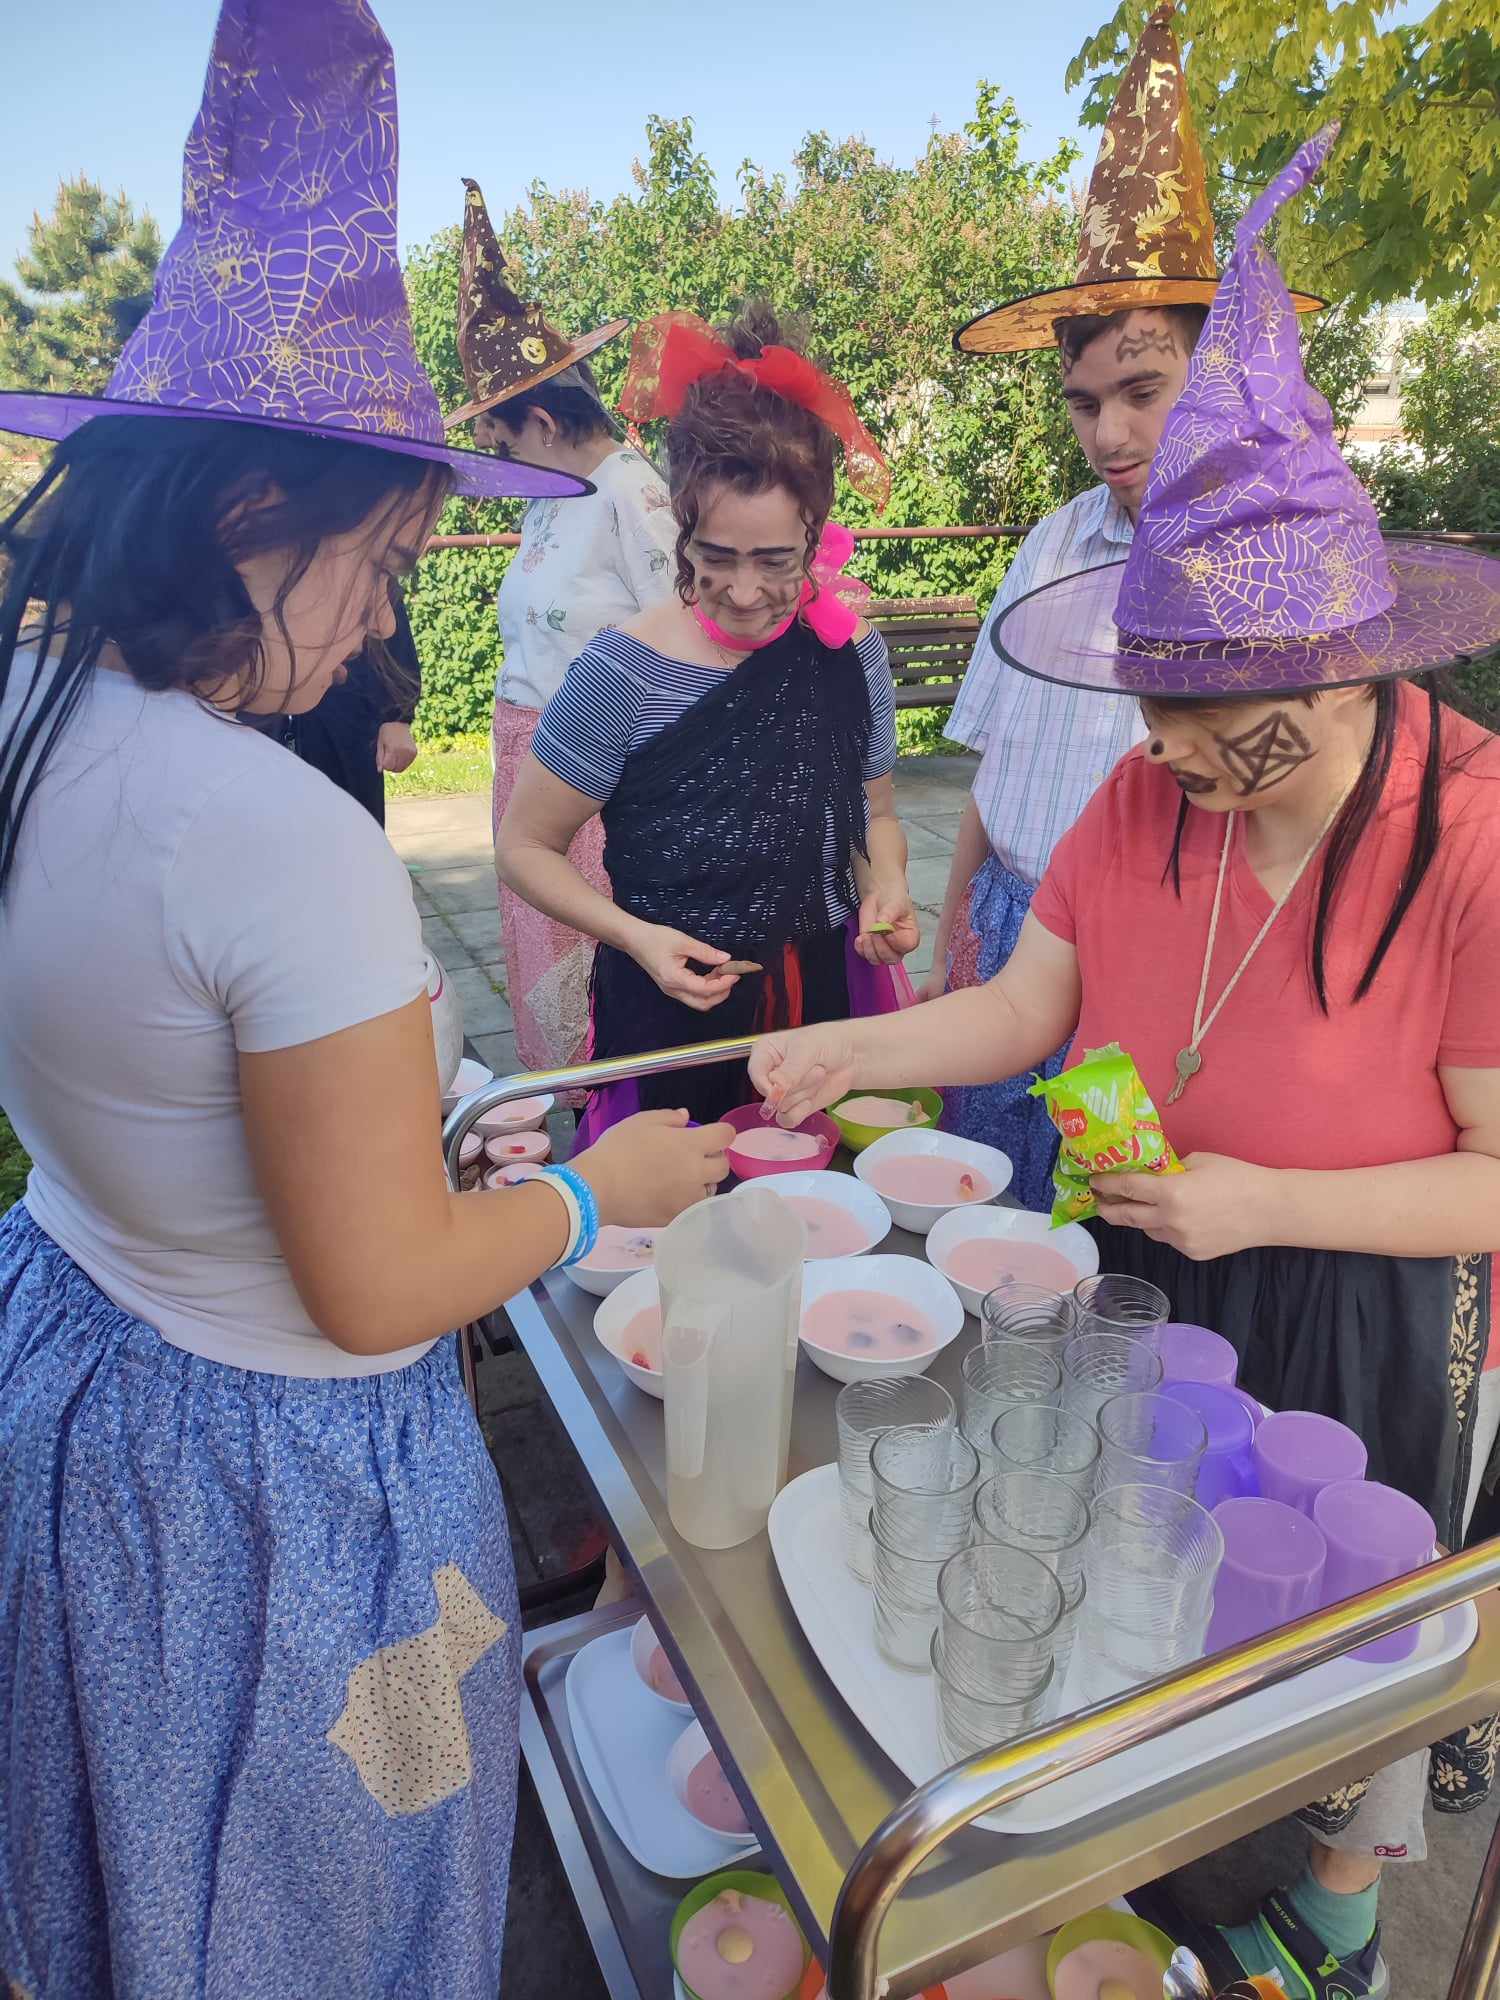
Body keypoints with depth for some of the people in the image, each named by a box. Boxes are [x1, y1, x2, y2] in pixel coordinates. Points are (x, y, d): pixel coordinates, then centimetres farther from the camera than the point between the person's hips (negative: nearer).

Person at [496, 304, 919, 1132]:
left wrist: (887, 882, -8)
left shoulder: (852, 656, -2)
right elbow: (525, 846, -7)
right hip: (674, 1007, -3)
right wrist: (636, 936, -21)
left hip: (828, 995, 4)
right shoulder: (623, 673, -15)